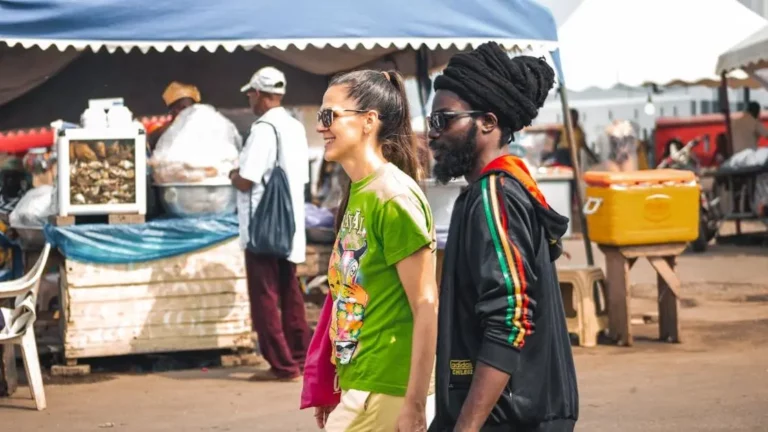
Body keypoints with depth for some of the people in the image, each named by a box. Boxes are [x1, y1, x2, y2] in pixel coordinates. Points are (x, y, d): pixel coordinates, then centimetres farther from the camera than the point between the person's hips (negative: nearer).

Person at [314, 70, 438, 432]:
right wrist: (336, 387, 17)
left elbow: (427, 307, -18)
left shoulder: (393, 197, -15)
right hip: (358, 384, 8)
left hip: (383, 392, -8)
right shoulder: (358, 193, 10)